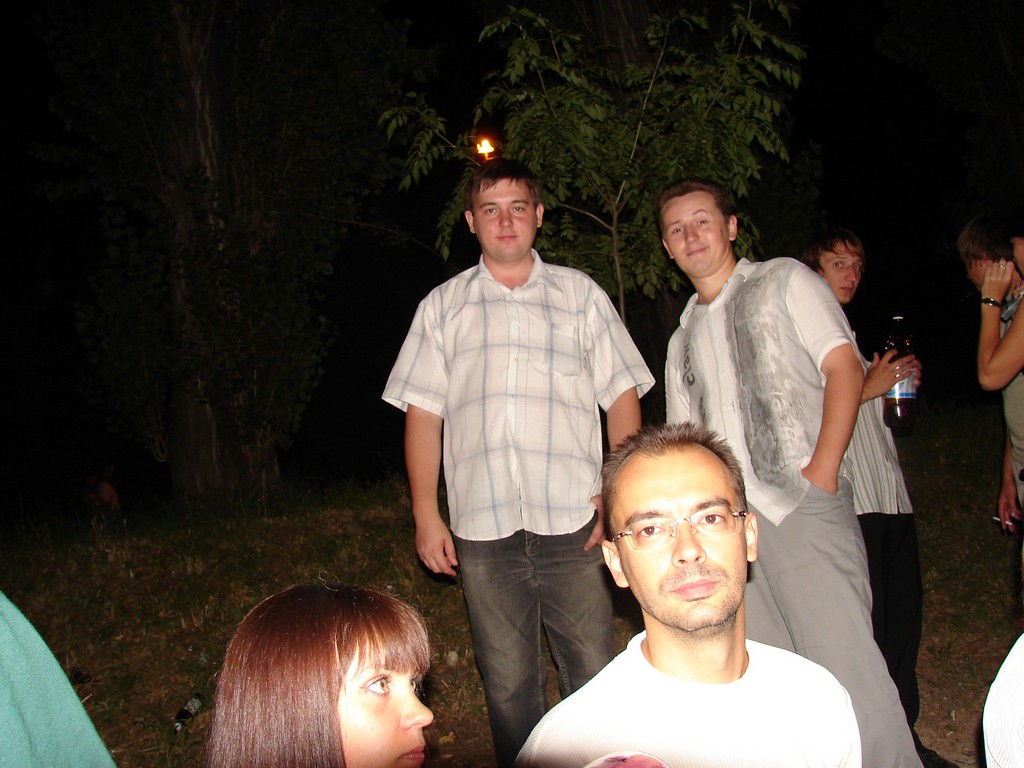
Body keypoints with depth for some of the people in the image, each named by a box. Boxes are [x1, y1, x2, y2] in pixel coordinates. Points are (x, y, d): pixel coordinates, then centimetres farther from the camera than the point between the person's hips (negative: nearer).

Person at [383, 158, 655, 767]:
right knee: (508, 686, 8)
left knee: (594, 676, 2)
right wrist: (426, 516, 3)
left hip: (573, 521, 0)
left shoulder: (579, 294, 12)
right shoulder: (443, 306, 14)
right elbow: (423, 413, 10)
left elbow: (623, 396, 8)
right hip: (482, 529, 1)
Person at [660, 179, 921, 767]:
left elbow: (844, 368, -2)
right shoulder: (683, 339, 23)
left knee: (840, 657, -12)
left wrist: (822, 471, -13)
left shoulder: (783, 281, 8)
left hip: (803, 503, -5)